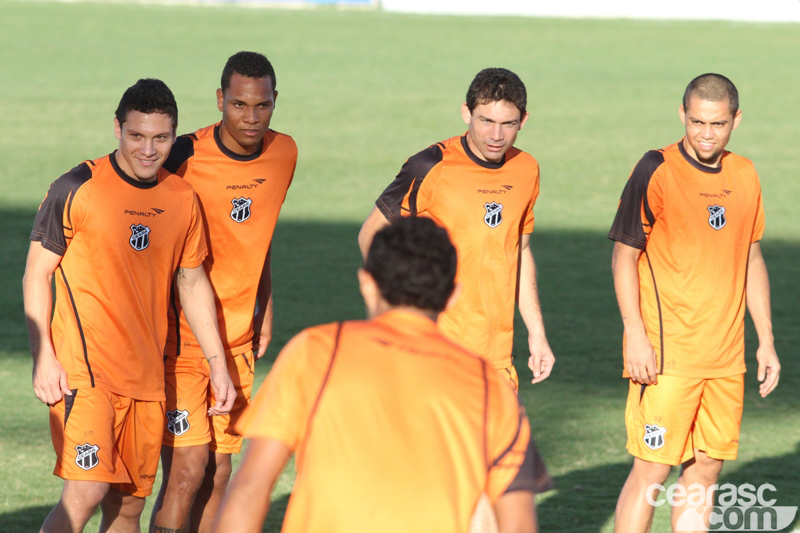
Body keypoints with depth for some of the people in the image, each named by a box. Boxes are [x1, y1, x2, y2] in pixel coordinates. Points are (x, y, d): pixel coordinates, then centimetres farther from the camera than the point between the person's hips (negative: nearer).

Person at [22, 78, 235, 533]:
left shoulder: (183, 199, 8)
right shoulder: (77, 189, -7)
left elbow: (192, 282, 18)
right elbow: (36, 274, -3)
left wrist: (217, 363, 13)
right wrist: (44, 358, -11)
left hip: (147, 374, 5)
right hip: (84, 368, -5)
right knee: (87, 491, -19)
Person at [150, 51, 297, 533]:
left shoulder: (284, 154, 3)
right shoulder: (186, 156, -15)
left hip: (236, 340, 6)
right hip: (181, 337, -6)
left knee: (219, 472, 6)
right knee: (187, 469, -13)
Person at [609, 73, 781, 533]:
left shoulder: (744, 176, 10)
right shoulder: (657, 171, -8)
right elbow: (625, 256, -7)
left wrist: (766, 339, 15)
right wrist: (635, 334, -15)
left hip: (726, 357, 6)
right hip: (666, 355, -6)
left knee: (707, 467, 7)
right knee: (652, 469, -7)